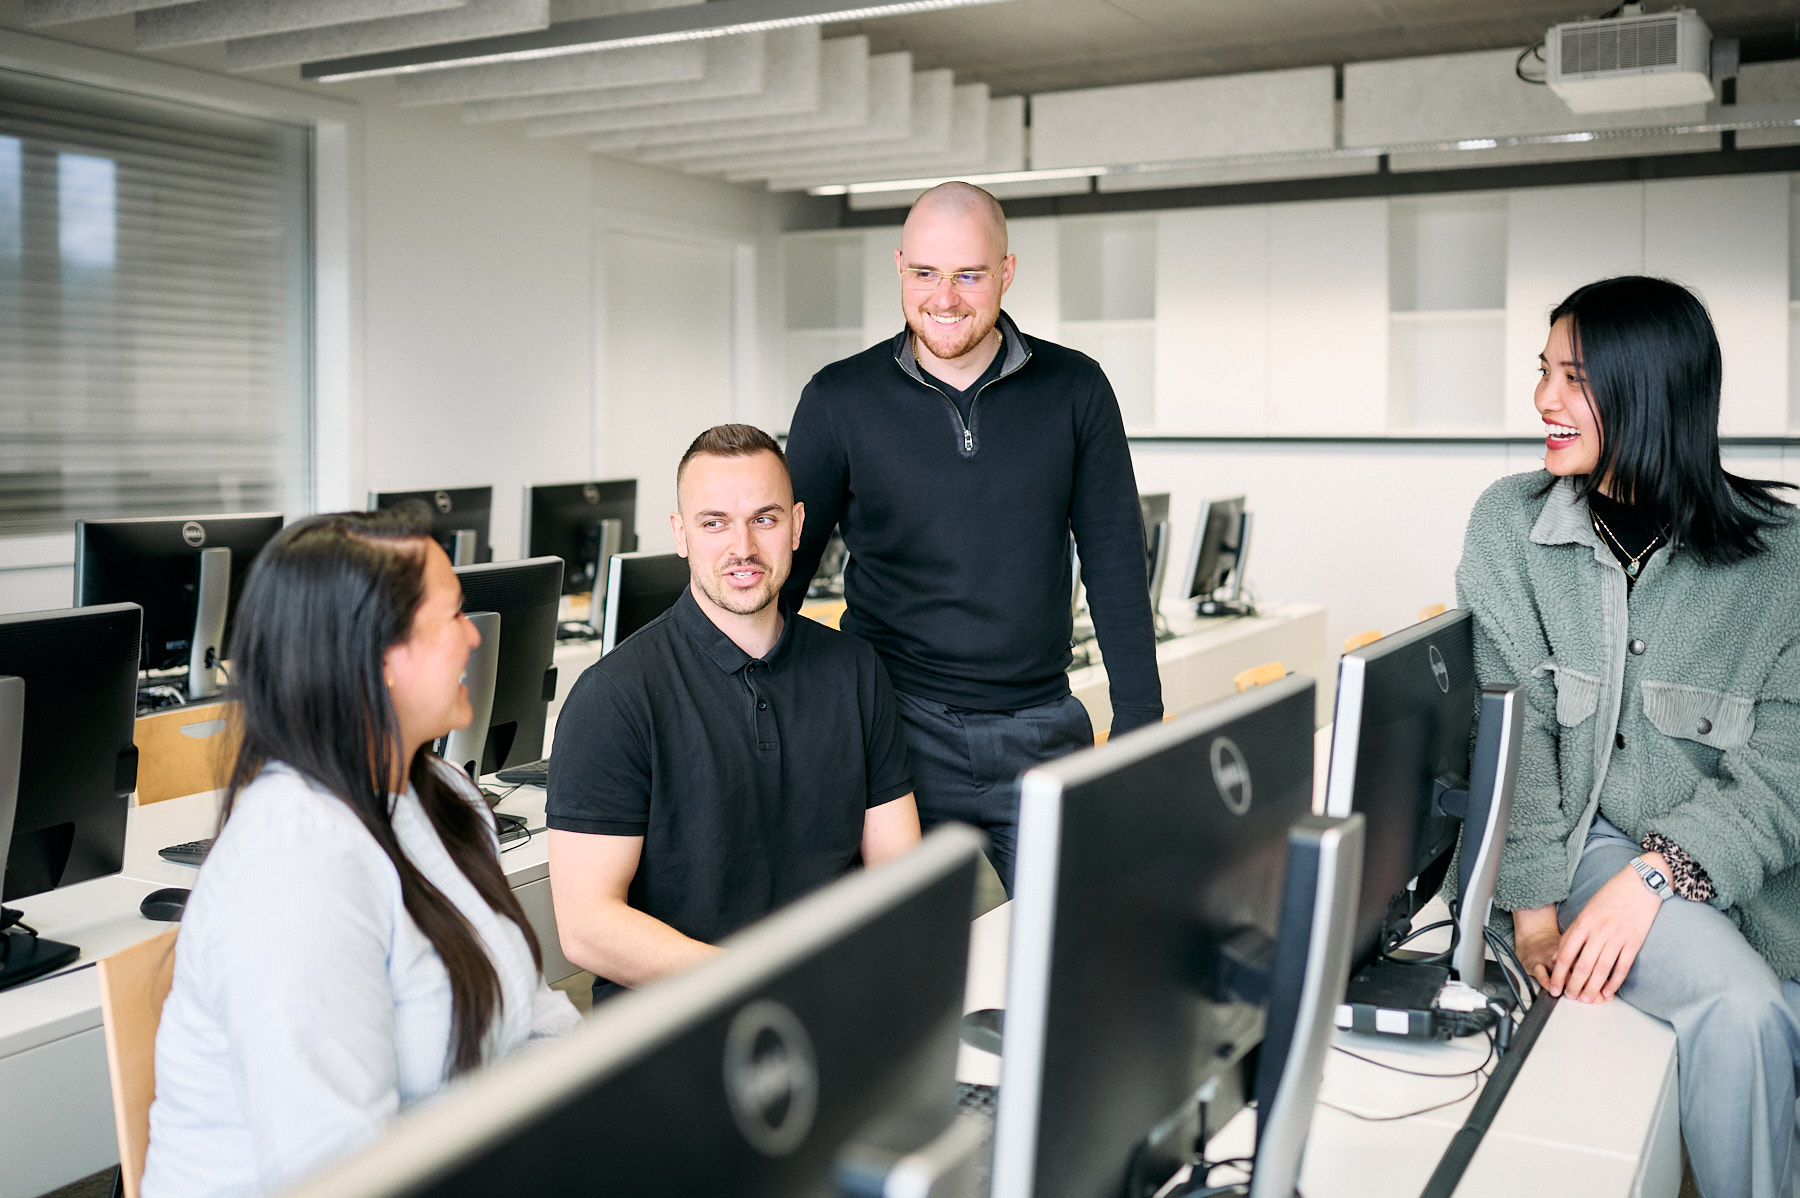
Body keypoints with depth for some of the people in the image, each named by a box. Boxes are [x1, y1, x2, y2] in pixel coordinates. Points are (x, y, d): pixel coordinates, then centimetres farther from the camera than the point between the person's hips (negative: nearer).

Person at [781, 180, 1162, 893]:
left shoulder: (1075, 391, 2)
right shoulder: (839, 400, 0)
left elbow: (1116, 569, 4)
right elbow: (786, 563, 5)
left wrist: (1140, 726, -1)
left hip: (1040, 732, 1)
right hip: (896, 727, -1)